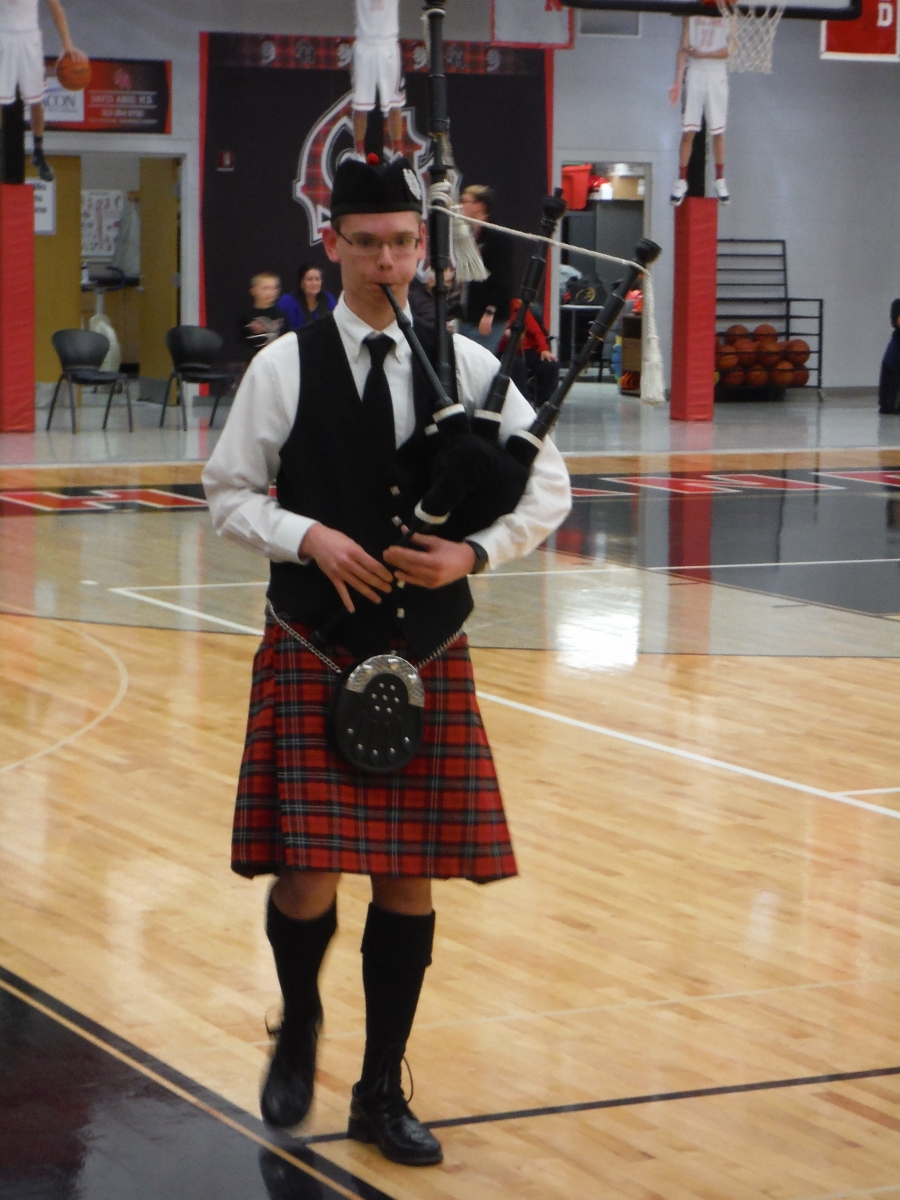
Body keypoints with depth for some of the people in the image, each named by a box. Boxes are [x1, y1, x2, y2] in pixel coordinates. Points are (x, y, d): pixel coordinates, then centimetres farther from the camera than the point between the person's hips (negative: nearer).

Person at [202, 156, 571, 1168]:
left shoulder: (468, 365, 2)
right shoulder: (286, 366, -3)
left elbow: (549, 486, 6)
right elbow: (227, 492, 2)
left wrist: (474, 552, -10)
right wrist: (308, 536, -15)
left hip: (428, 657, 2)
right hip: (313, 654, -2)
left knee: (409, 880, 5)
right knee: (307, 878, -8)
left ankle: (381, 1093, 21)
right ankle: (299, 1024, 26)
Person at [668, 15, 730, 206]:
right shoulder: (691, 15, 5)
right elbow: (683, 48, 1)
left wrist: (702, 54, -16)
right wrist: (678, 82, -6)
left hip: (717, 76, 0)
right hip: (694, 74, 0)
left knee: (718, 132, 4)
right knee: (688, 131, -2)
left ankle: (720, 181, 14)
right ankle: (681, 181, 3)